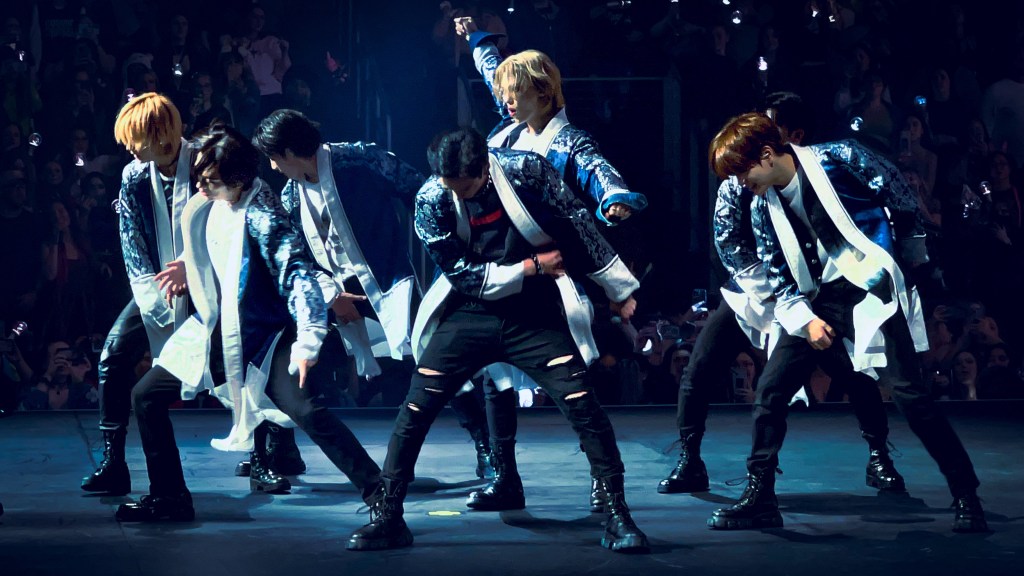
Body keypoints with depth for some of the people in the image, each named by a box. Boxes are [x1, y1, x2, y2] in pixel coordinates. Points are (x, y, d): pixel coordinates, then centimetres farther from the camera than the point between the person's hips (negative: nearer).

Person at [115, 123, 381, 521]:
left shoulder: (261, 216, -23)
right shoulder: (208, 204, 1)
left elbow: (299, 273, -29)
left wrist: (307, 342, -36)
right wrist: (190, 268, 8)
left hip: (262, 338, -8)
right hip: (215, 332, 8)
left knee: (307, 411, -26)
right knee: (145, 397, 5)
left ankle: (378, 492, -18)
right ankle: (169, 499, 16)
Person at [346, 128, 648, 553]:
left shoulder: (525, 170, -16)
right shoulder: (431, 200, -13)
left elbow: (578, 226, -6)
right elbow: (463, 274, -11)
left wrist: (619, 290, -1)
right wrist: (531, 267, -14)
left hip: (534, 313, -1)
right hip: (469, 314, 1)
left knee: (583, 406, -12)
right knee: (415, 410, -5)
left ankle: (618, 517, -2)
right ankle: (387, 517, 8)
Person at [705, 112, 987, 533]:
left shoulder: (838, 159, -12)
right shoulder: (763, 210, 4)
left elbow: (902, 201, -5)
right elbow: (780, 280, 7)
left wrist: (908, 257, 4)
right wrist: (805, 319, -10)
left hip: (870, 288, -6)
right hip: (817, 303, 6)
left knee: (908, 392, -14)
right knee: (769, 390, -1)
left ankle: (966, 498, -4)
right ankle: (759, 498, 10)